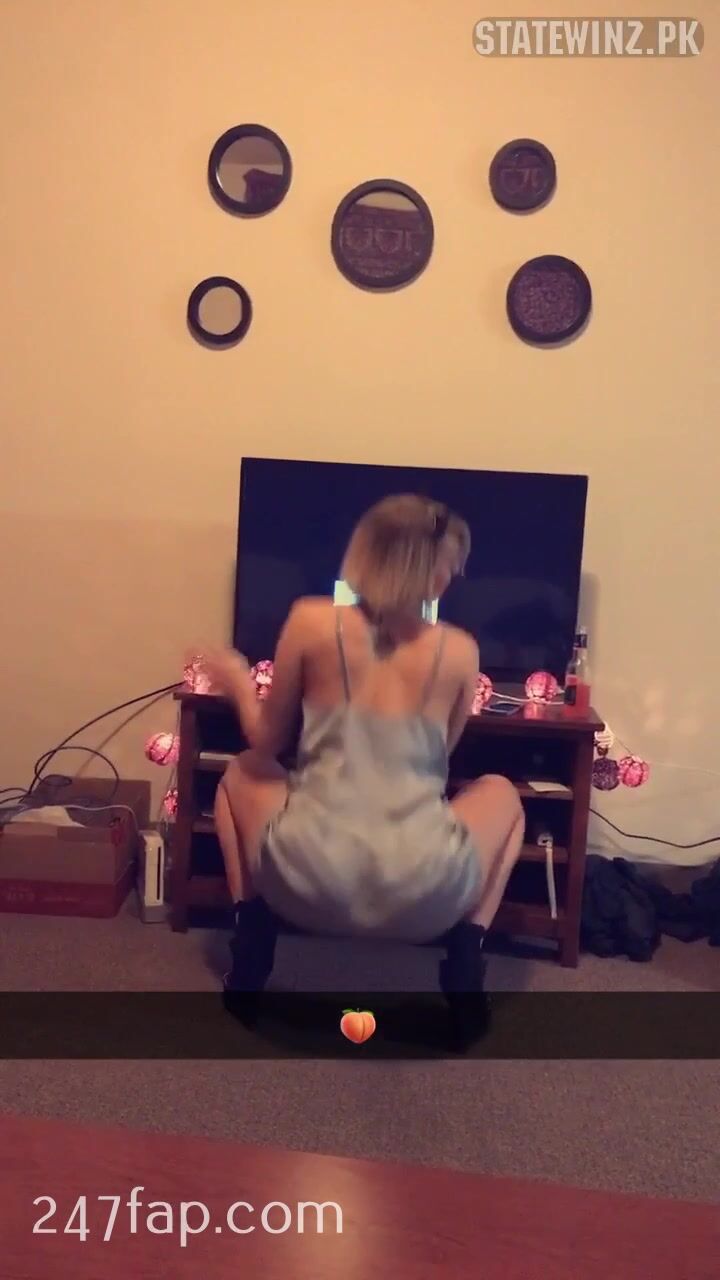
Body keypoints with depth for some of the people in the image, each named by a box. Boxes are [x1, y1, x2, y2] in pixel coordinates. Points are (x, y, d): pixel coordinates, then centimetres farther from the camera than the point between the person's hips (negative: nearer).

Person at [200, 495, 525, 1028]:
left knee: (243, 771, 31)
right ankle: (464, 969, 18)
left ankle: (250, 960, 23)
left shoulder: (311, 621, 1)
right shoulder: (460, 651, 5)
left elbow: (267, 743, 11)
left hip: (310, 885, 0)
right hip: (422, 896, 1)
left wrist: (240, 686, 31)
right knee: (501, 793, 32)